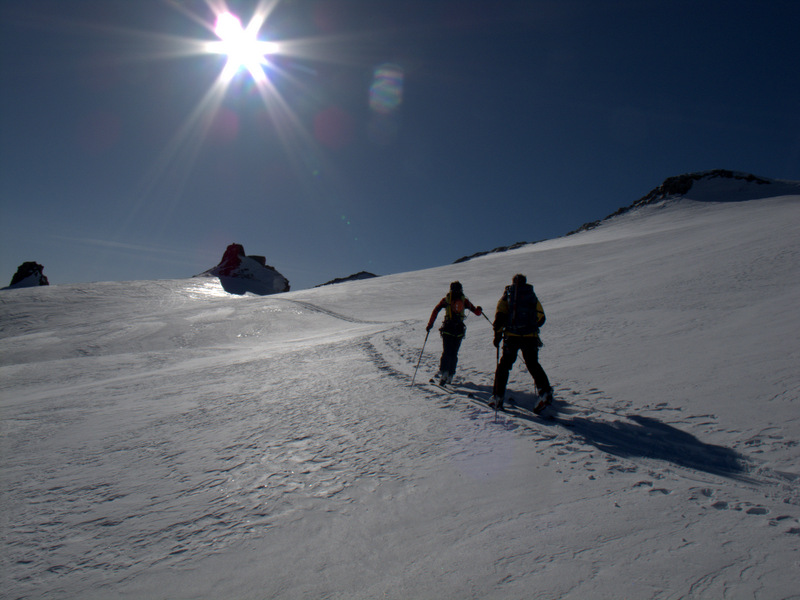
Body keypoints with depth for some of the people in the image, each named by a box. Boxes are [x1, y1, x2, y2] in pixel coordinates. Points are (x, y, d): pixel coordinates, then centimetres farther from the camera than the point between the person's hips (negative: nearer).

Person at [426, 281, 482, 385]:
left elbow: (435, 310, -4)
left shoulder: (446, 299, 6)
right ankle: (450, 375, 6)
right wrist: (479, 309, 24)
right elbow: (477, 312, 5)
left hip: (447, 329, 0)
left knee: (446, 352, 2)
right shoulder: (464, 300, 7)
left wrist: (430, 324, -2)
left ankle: (443, 372, -15)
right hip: (459, 330, 1)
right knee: (454, 353, 9)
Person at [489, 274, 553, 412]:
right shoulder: (532, 295, 13)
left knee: (504, 365, 10)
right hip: (531, 336, 2)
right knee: (533, 365, 11)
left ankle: (497, 398, 10)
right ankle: (545, 392, -8)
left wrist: (497, 334, 0)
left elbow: (500, 315, -5)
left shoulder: (507, 295, 7)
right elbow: (541, 318, 13)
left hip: (511, 335, -1)